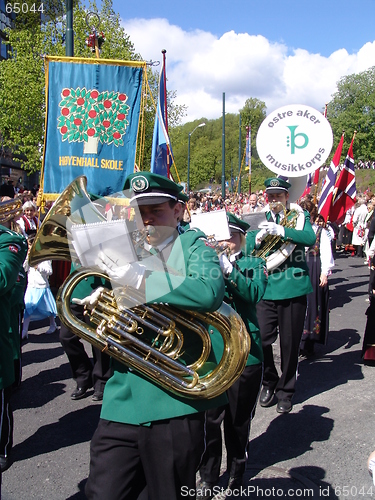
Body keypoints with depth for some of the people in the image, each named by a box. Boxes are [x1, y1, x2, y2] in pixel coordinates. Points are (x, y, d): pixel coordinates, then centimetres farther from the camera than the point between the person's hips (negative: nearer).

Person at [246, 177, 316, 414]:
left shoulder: (299, 215, 3)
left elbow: (310, 238, -17)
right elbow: (247, 250, 2)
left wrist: (281, 230, -27)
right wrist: (258, 237, -18)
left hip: (293, 287, -2)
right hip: (265, 288, 2)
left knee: (290, 344, 7)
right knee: (262, 339, 0)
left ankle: (286, 390, 26)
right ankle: (269, 383, 25)